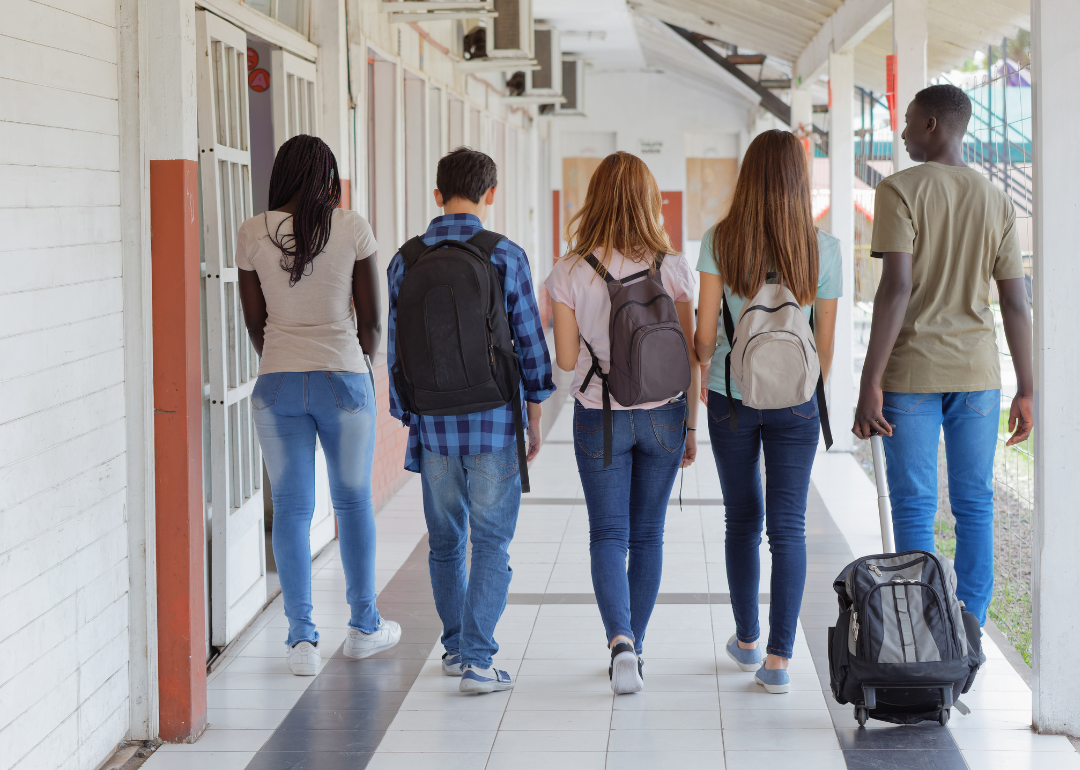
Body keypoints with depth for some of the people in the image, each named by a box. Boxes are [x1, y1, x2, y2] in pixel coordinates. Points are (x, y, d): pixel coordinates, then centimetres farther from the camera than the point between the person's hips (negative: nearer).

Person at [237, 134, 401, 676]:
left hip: (276, 382, 1)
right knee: (353, 501, 14)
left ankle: (302, 638, 1)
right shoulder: (351, 229, -5)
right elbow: (371, 318, 1)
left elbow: (254, 322, 6)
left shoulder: (253, 234, -1)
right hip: (343, 378, -1)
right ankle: (363, 626, 26)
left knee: (291, 509, 6)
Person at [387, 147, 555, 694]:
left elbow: (396, 351, 7)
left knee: (445, 541, 16)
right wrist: (534, 418, 7)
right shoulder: (505, 257, -6)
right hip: (494, 422, -3)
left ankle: (455, 647, 27)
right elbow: (530, 342, -3)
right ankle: (477, 658, -7)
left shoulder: (404, 262, 2)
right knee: (491, 542, 0)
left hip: (433, 423, 3)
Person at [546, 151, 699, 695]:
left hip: (599, 419, -1)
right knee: (648, 535, 14)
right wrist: (691, 426, 8)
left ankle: (620, 640, -17)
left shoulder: (570, 272, -9)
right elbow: (689, 358, -2)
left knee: (608, 535, 3)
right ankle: (634, 645, 23)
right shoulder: (673, 269, -6)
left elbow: (566, 360, -6)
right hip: (662, 416, 1)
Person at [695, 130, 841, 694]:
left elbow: (705, 330, -5)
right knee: (788, 526, 4)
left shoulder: (720, 241, -8)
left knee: (742, 519, 17)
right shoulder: (823, 249, -6)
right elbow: (825, 341, 1)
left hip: (731, 397, 1)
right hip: (795, 400, -1)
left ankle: (746, 641, 29)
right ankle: (778, 660, -1)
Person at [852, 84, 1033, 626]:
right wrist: (1025, 392, 10)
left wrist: (869, 384, -16)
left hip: (910, 373, -4)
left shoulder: (900, 190, -7)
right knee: (975, 505, 8)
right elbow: (1016, 303, 4)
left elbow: (897, 287, -16)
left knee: (914, 507, 1)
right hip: (977, 374, 4)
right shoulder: (997, 201, 7)